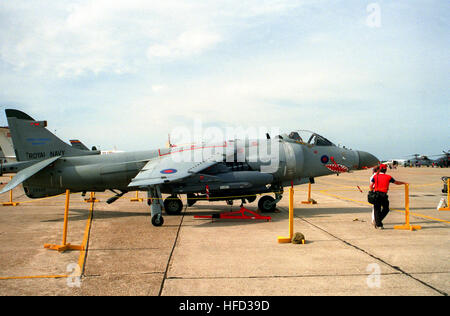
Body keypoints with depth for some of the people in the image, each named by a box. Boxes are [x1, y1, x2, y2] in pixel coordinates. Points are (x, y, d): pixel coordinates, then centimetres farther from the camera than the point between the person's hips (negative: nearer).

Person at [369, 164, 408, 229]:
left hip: (376, 194, 2)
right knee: (386, 209, 14)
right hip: (384, 195, -2)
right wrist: (403, 183, 34)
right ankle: (377, 222, 5)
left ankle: (379, 224, 9)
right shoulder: (388, 177, 3)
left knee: (377, 209, 9)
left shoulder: (375, 176, 4)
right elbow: (396, 182, 16)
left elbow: (371, 186, -3)